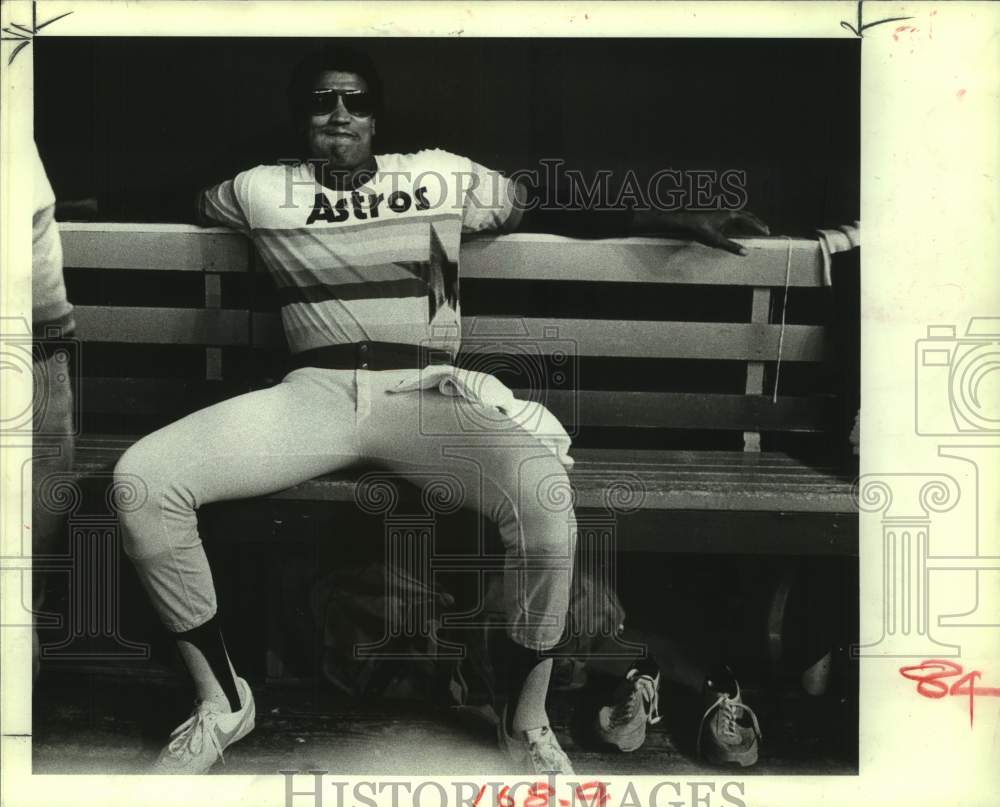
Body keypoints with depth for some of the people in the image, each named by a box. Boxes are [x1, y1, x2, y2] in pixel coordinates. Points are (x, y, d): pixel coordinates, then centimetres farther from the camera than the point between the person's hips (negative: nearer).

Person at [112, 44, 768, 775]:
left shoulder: (442, 177, 13)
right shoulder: (261, 191, 15)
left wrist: (683, 220, 13)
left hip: (427, 396, -2)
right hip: (314, 392, 2)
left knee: (544, 491, -36)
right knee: (143, 479, -23)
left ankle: (528, 723, -9)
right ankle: (223, 703, -2)